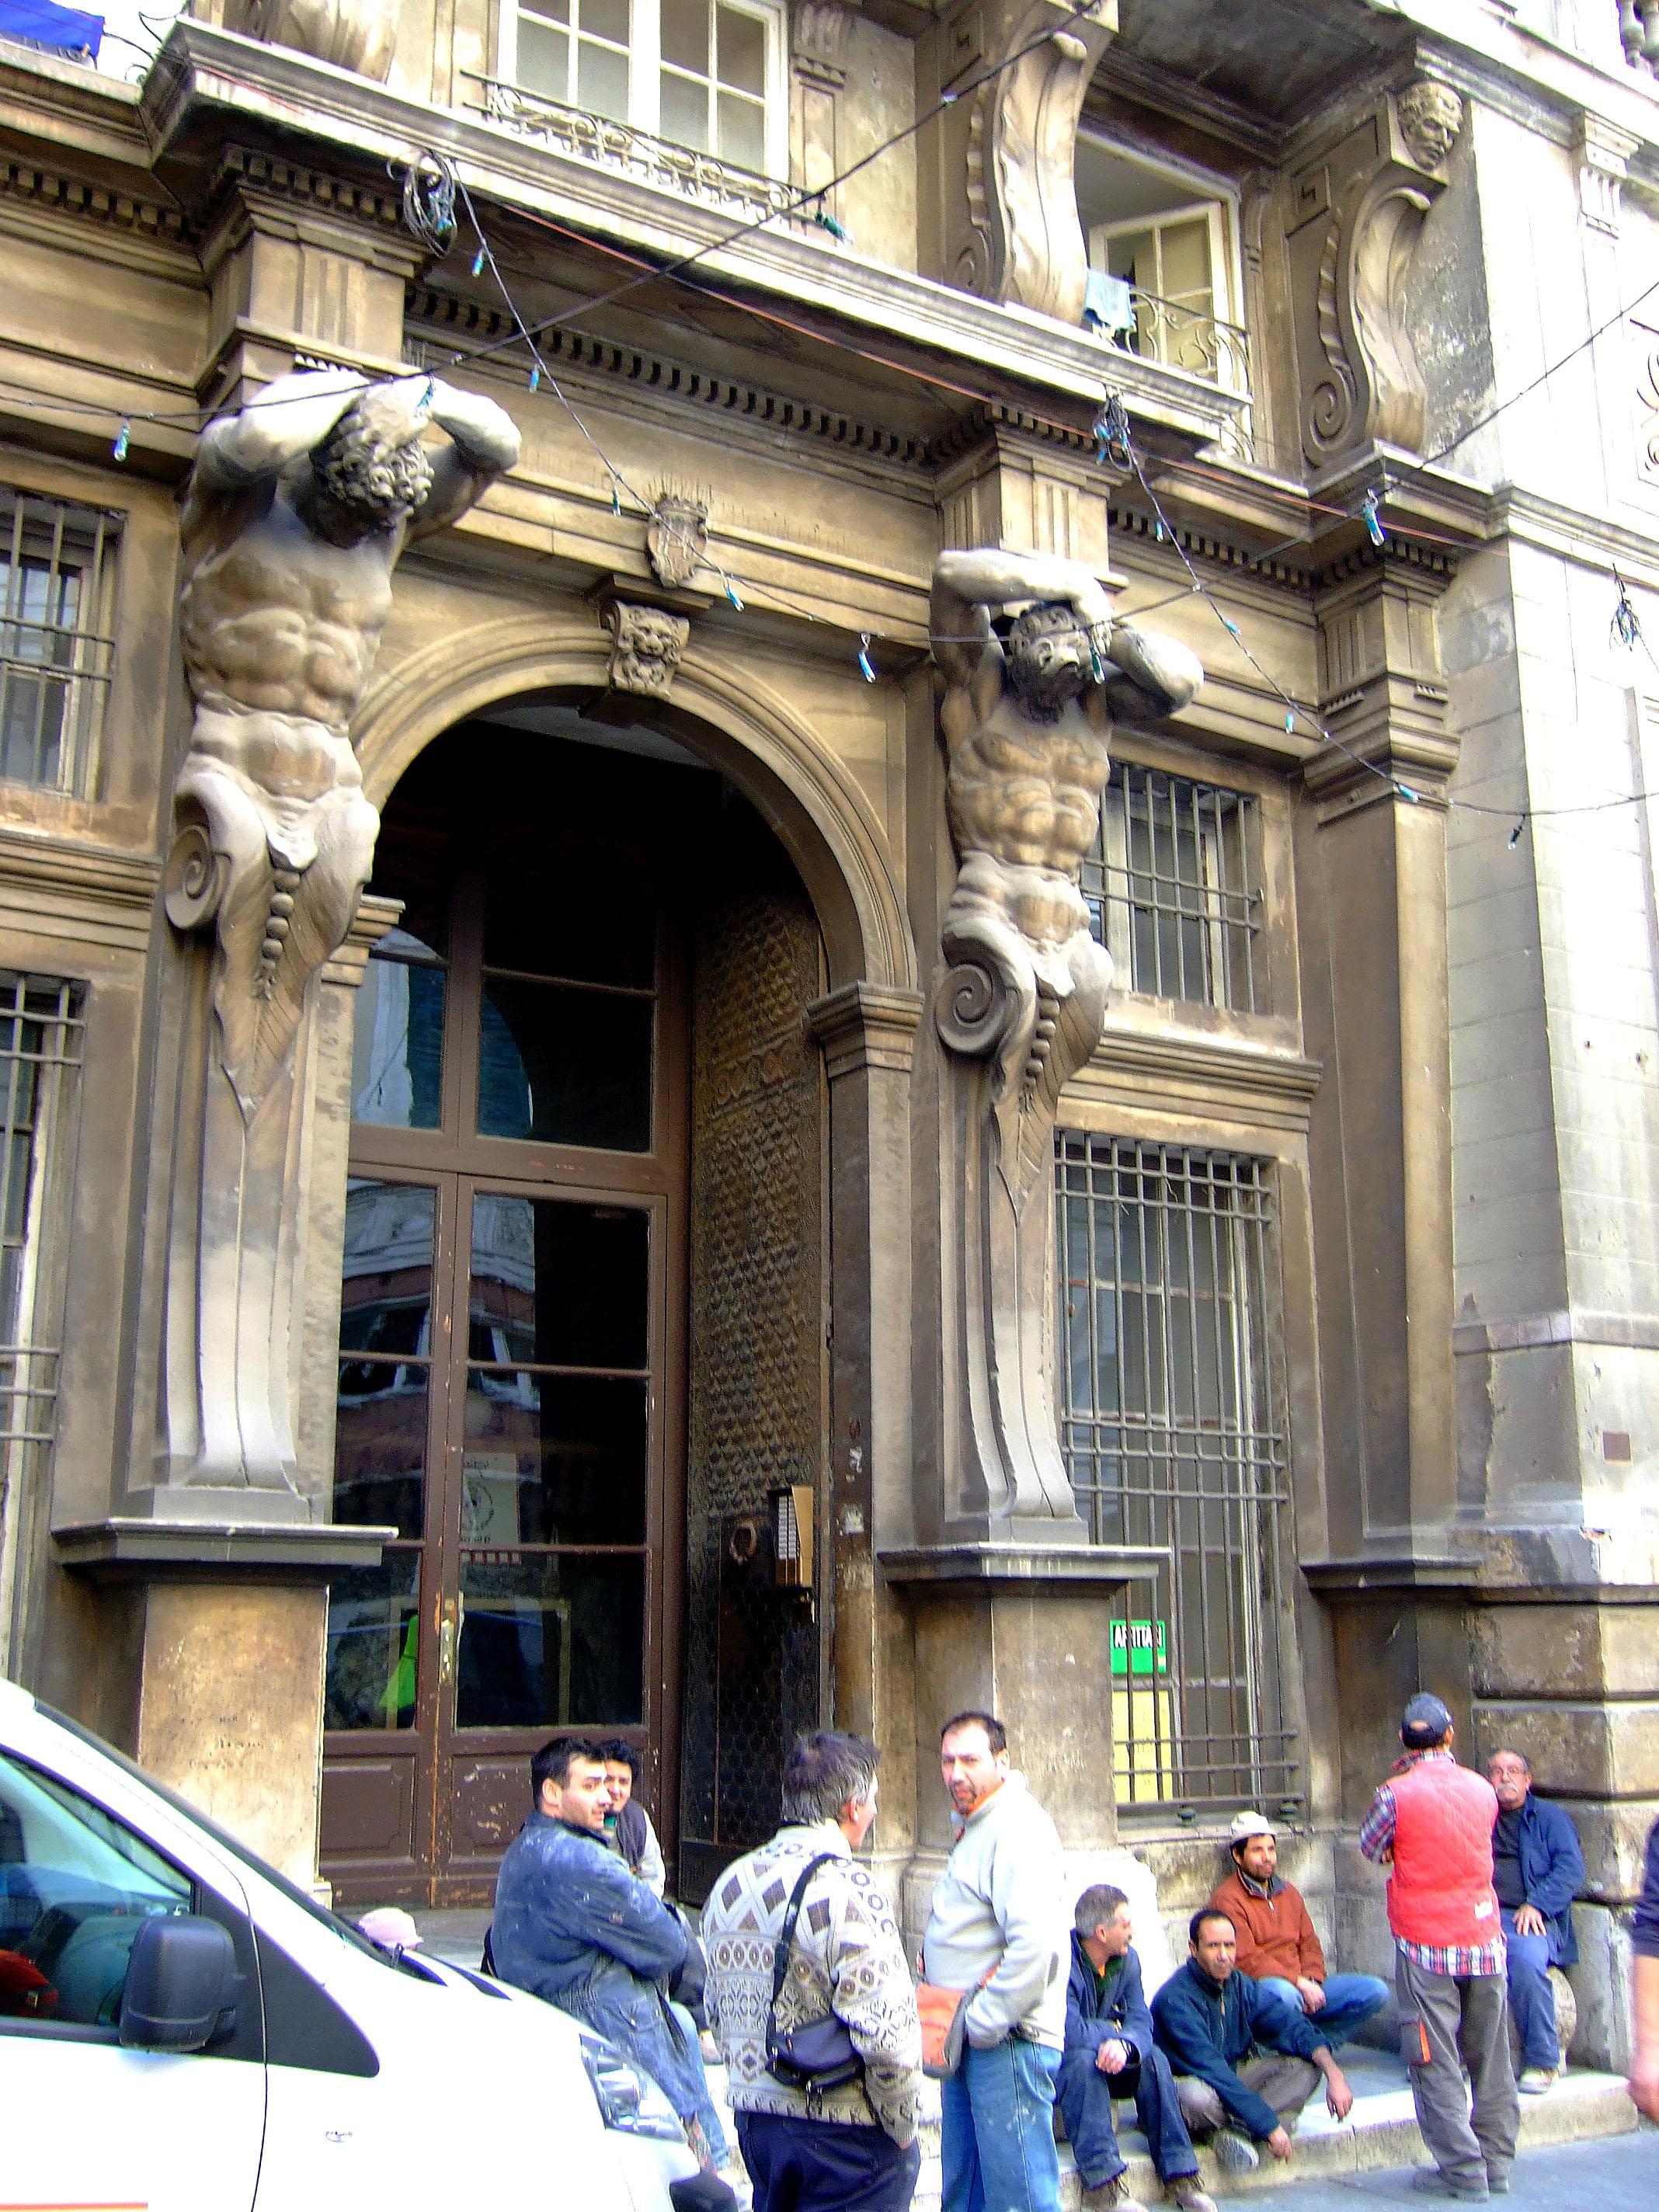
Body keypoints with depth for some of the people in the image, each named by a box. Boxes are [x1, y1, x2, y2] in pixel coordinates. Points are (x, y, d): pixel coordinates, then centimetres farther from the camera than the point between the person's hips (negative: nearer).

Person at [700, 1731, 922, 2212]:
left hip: (754, 2121, 7)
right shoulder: (845, 1888, -20)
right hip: (843, 2136, -7)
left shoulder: (729, 1884, 4)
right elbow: (887, 2034, -23)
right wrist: (903, 2128, -8)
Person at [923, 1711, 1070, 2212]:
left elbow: (1034, 1944, -28)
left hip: (1008, 2042, -10)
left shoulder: (1018, 1828, -17)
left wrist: (984, 2023, -20)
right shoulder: (974, 1826, 16)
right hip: (970, 2041, 10)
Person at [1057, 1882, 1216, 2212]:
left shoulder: (1127, 1959, 0)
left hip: (1106, 2060, 6)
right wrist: (1116, 2031, -17)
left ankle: (1180, 2175, -15)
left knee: (1153, 2058, -17)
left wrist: (1124, 2045, -32)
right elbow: (1071, 2033, -33)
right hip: (1053, 2065, -6)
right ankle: (1102, 2182, -34)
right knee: (1083, 2059, -35)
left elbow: (1141, 2021, -9)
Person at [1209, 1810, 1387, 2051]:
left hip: (1302, 1984, 8)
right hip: (1255, 1989, -7)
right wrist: (1299, 1982, -19)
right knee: (1284, 1993, -41)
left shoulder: (1288, 1892, 18)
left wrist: (1311, 1980, -3)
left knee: (1376, 1991, -4)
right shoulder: (1228, 1899, -8)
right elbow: (1246, 1960, -15)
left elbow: (1309, 1944, 18)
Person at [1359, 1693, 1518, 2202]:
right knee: (1490, 2058, 15)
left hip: (1425, 1945, -4)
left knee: (1437, 2063, 3)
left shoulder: (1396, 1794, -12)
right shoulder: (1482, 1789, 1)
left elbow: (1371, 1848, 4)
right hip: (1484, 1938, 4)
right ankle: (1497, 2163, 22)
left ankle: (1463, 2171, 5)